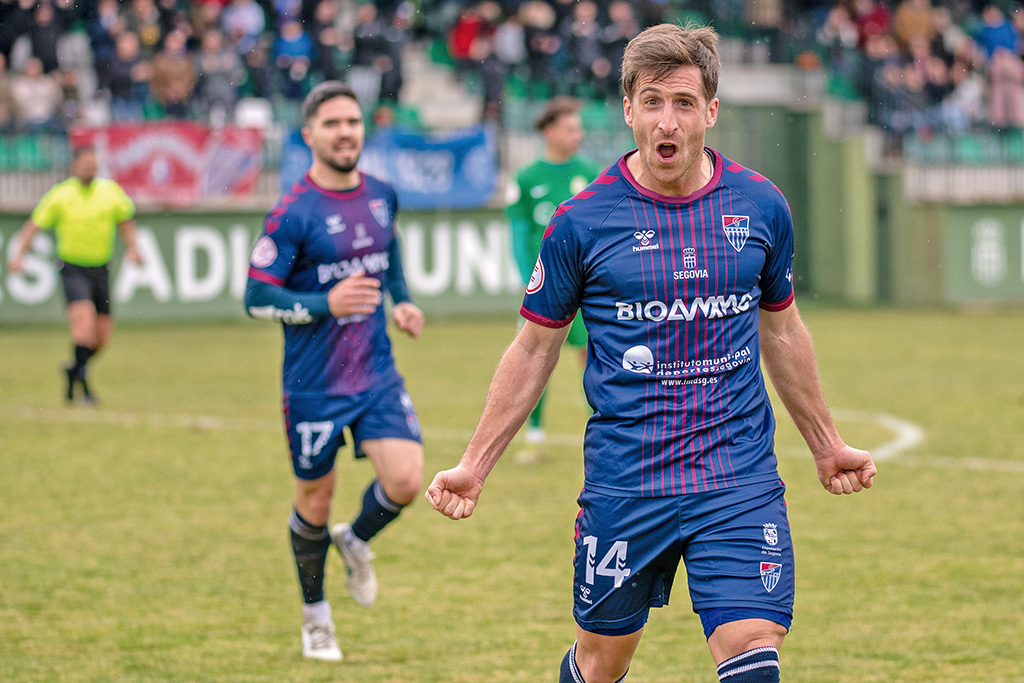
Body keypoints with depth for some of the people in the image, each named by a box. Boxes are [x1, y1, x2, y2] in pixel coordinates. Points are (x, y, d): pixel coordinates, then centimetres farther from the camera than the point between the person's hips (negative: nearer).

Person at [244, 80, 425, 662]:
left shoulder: (381, 196, 3)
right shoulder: (293, 214, -15)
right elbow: (257, 297, -14)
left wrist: (403, 300, 9)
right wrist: (327, 304, -26)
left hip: (378, 373, 4)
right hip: (314, 385, -4)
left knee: (406, 481, -13)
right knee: (315, 499, 8)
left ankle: (357, 540, 21)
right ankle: (316, 616, 32)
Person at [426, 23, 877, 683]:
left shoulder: (761, 206, 3)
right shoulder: (581, 221, -4)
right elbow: (534, 350, 7)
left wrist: (827, 445, 26)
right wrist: (474, 466, 6)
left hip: (741, 481, 1)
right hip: (624, 489, -1)